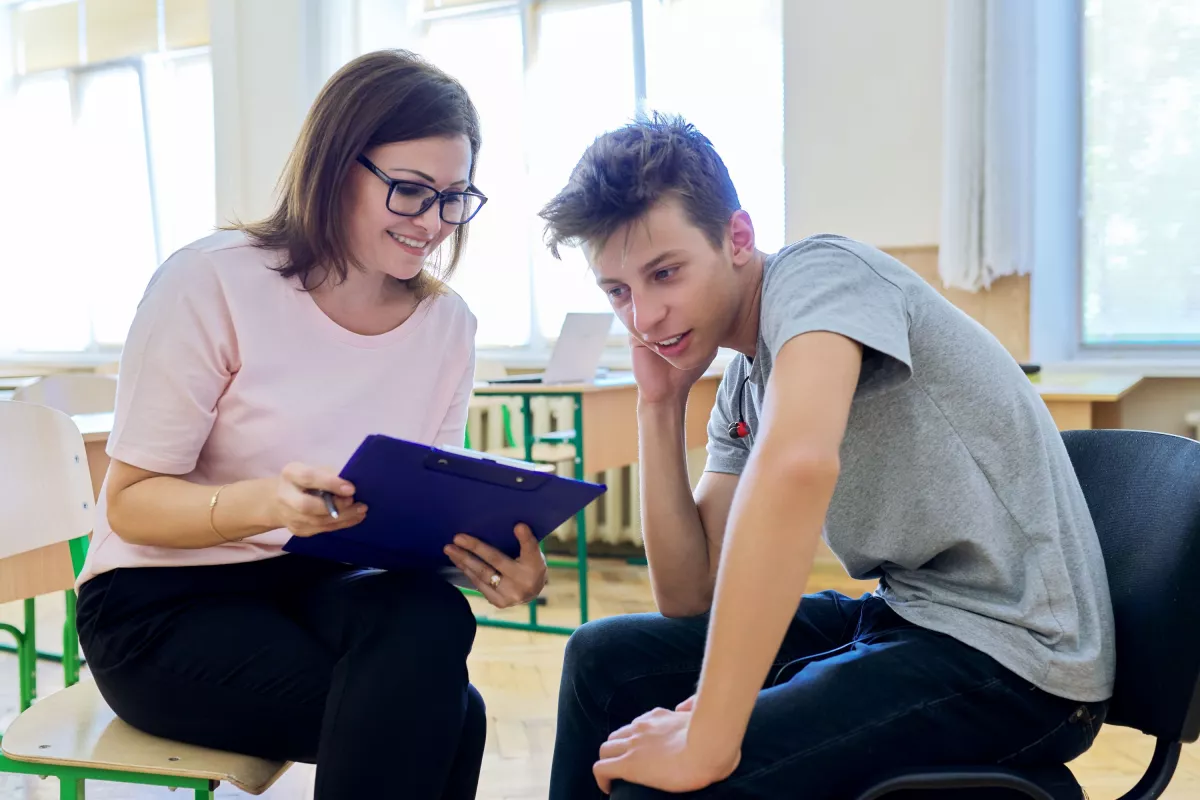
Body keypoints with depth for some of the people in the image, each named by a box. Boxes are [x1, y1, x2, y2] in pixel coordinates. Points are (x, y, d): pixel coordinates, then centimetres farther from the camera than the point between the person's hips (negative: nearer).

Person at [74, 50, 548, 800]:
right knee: (436, 714, -26)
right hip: (166, 600, -4)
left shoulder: (448, 324, -1)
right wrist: (266, 502, -33)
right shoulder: (214, 282, -14)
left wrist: (484, 550, -21)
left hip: (324, 585, 5)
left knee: (431, 620, -30)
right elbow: (130, 501, -12)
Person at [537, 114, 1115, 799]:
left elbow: (798, 462, -35)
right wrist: (660, 402, 2)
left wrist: (704, 742, -32)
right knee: (606, 659, 11)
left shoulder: (818, 272, -15)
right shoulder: (740, 388, 9)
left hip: (1010, 653, -9)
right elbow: (690, 599, 8)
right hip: (902, 615, 9)